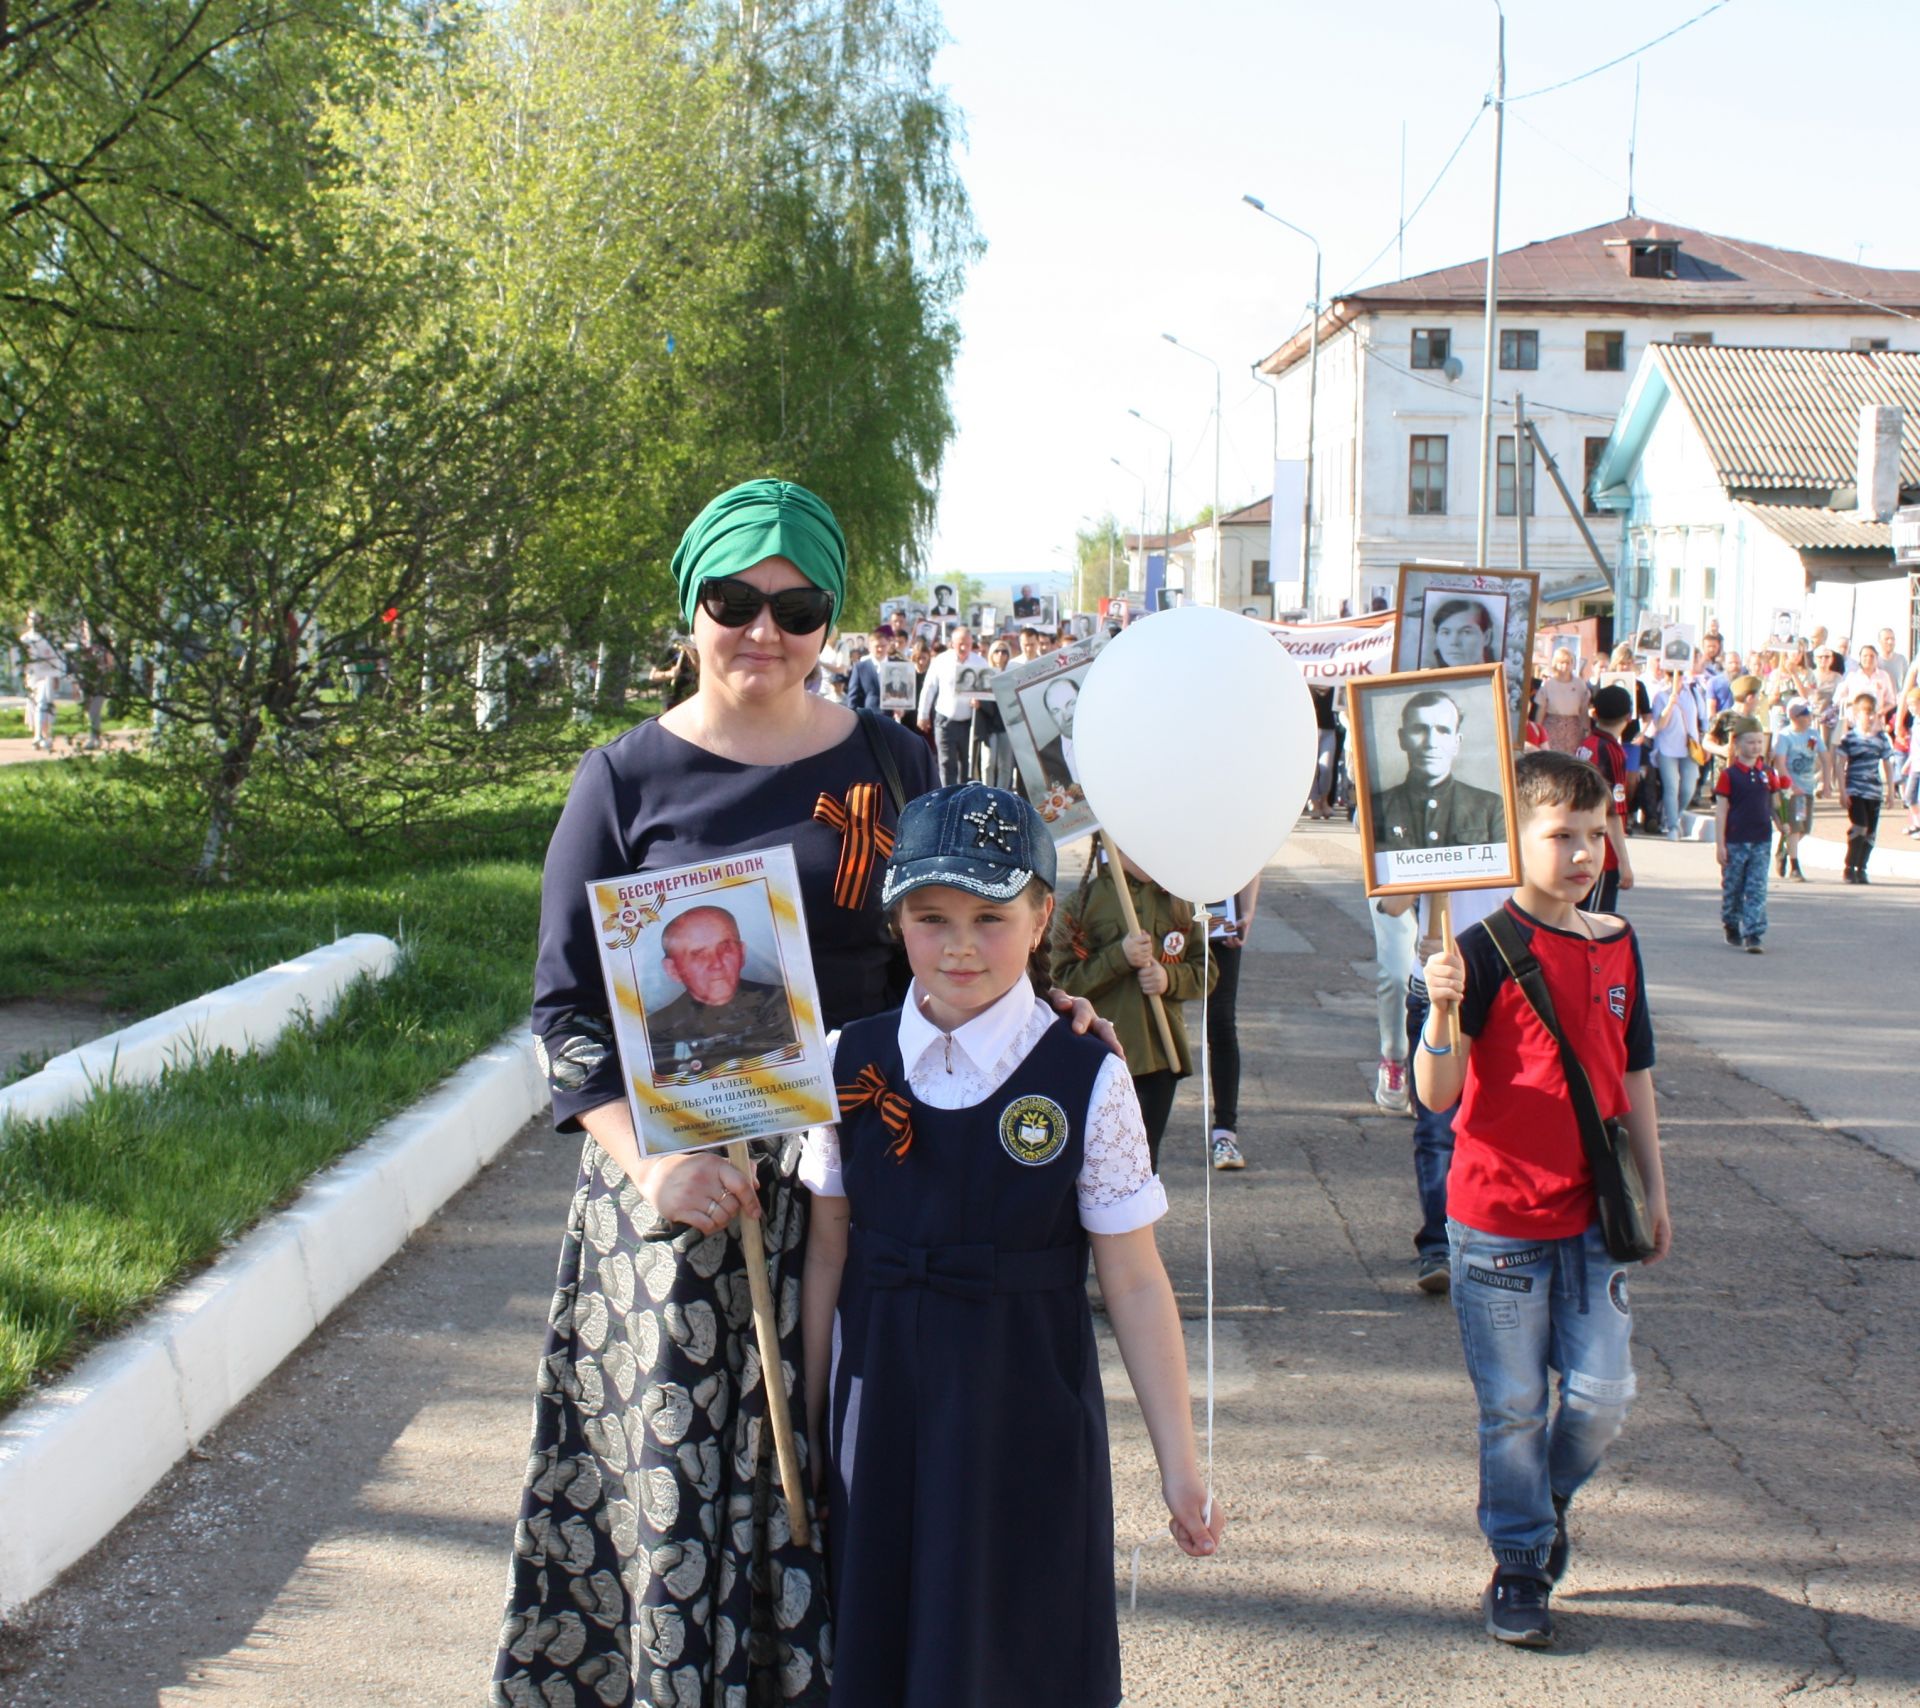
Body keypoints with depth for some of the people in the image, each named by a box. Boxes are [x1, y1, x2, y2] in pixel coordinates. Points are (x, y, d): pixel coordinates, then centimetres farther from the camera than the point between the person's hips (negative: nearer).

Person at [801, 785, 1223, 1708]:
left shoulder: (1085, 1081, -9)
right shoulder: (851, 1064, -1)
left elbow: (1132, 1284, -6)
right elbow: (827, 1256, 5)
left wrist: (1180, 1466, -4)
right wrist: (807, 1422, 9)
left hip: (1025, 1421, -2)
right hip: (880, 1417, 3)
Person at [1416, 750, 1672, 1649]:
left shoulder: (1617, 943, 4)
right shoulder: (1489, 950, -13)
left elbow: (1634, 1074, 14)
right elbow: (1437, 1094, -18)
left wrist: (1653, 1188, 15)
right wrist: (1443, 1014, -37)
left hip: (1591, 1213, 4)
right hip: (1498, 1217, -4)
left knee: (1601, 1396, 3)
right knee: (1513, 1405, 5)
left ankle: (1550, 1494, 34)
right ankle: (1520, 1562, 24)